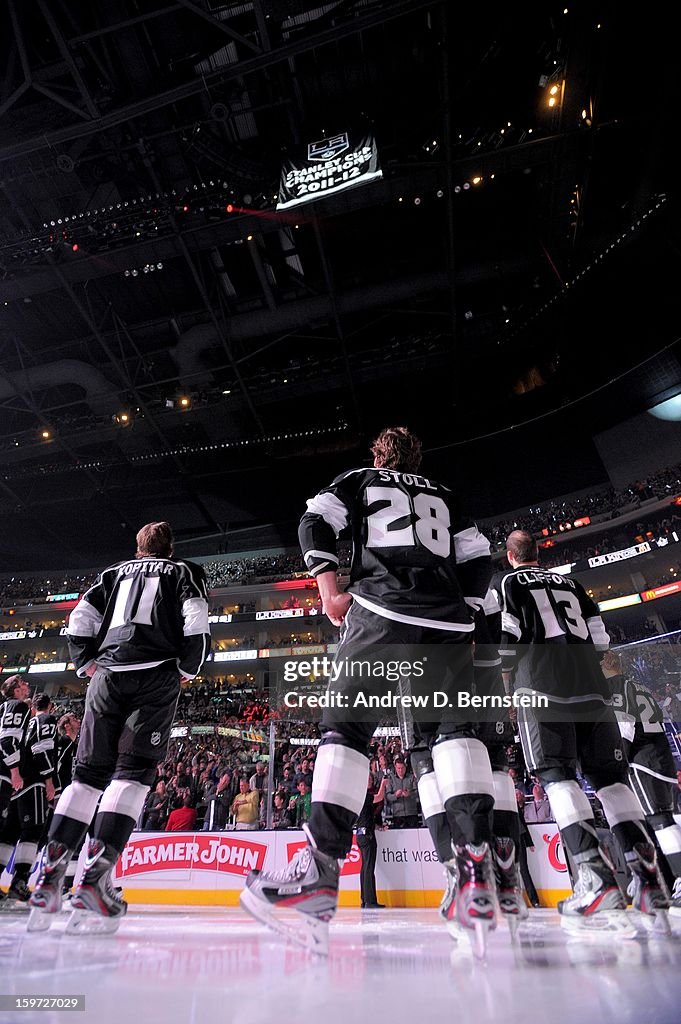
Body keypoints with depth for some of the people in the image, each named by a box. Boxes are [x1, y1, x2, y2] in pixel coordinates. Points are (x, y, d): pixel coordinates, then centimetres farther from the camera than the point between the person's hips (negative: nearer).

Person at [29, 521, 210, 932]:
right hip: (156, 675, -3)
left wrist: (88, 664, 19)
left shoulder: (114, 573, 24)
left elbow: (80, 619, 12)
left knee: (89, 771, 9)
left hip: (108, 675, 4)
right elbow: (196, 621, -3)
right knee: (134, 771, -5)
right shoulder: (183, 571, 14)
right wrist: (188, 669, 6)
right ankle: (96, 875, -15)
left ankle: (50, 872, 5)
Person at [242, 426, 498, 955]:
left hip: (381, 611, -3)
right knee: (451, 728, 6)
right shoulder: (447, 497, 30)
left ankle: (321, 873, -14)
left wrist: (330, 590, 1)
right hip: (448, 622, 4)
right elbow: (479, 559, 21)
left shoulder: (359, 480, 22)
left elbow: (316, 521, 5)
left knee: (346, 728, -4)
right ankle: (475, 865, -8)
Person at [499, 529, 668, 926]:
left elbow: (507, 638, -3)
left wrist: (506, 684, 6)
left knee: (556, 772, -7)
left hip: (542, 682, -5)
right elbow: (600, 638, 18)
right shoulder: (571, 583, 24)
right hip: (590, 684, 5)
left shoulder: (508, 582, 9)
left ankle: (596, 875, -19)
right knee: (609, 773, 7)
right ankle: (648, 874, 0)